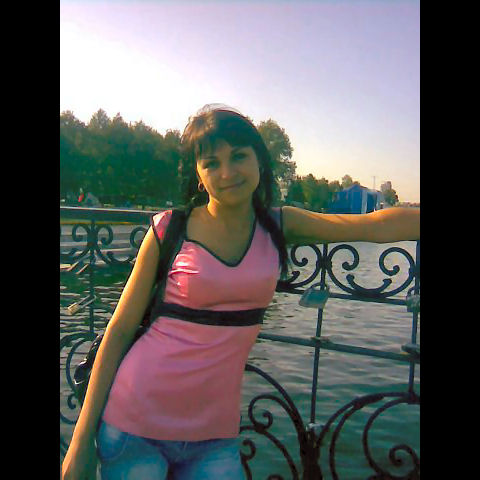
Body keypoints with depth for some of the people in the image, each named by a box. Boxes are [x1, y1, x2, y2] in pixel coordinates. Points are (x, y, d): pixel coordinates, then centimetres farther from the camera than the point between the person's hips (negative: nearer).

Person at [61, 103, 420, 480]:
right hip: (137, 424, -2)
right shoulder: (169, 229, -9)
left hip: (215, 434, 3)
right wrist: (82, 438, -5)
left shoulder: (279, 227, -1)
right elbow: (119, 331, -5)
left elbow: (379, 226, -9)